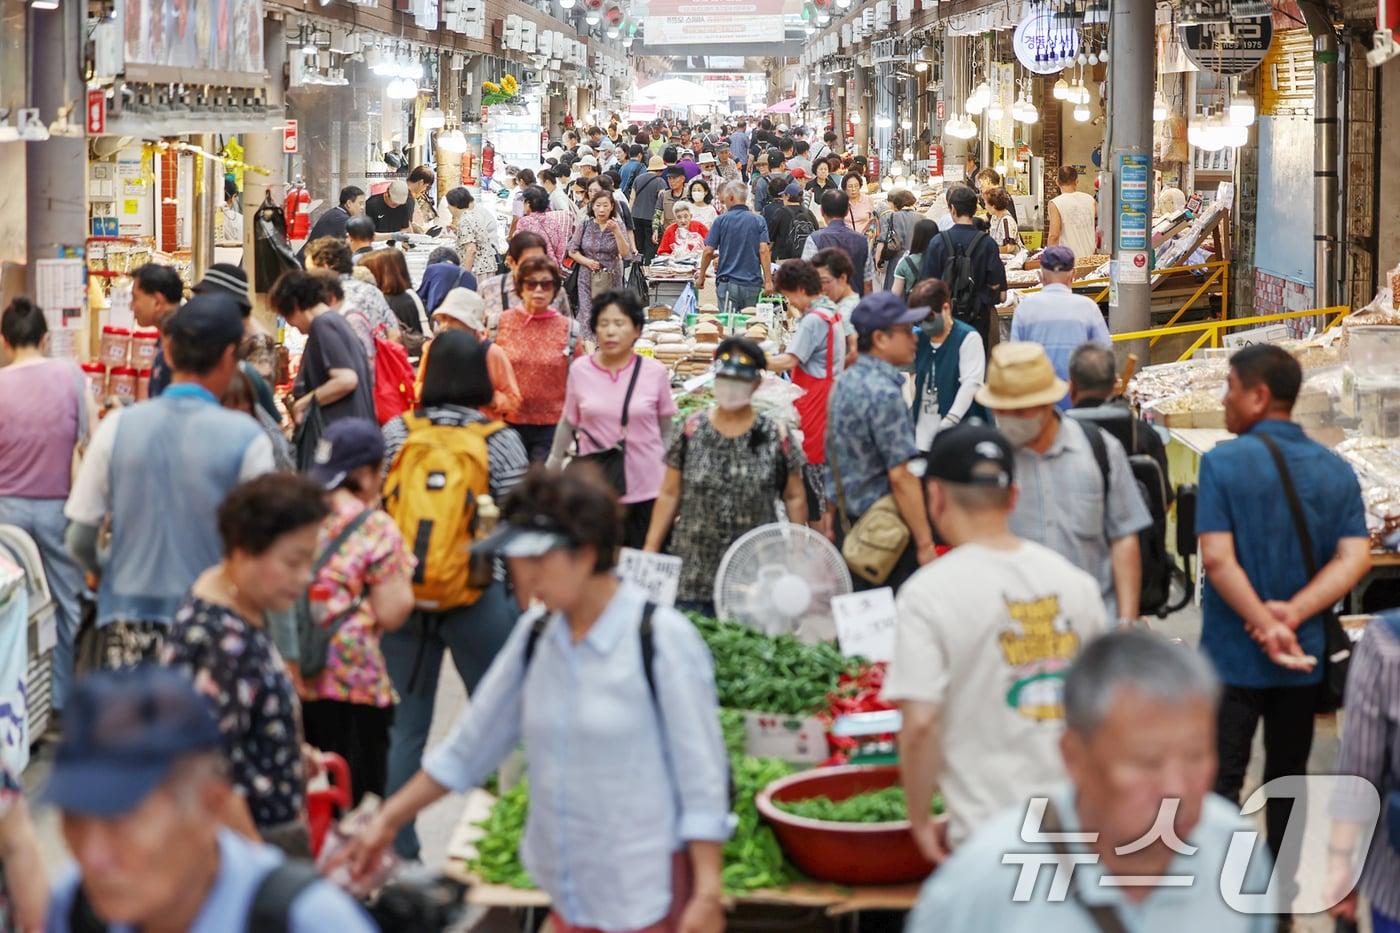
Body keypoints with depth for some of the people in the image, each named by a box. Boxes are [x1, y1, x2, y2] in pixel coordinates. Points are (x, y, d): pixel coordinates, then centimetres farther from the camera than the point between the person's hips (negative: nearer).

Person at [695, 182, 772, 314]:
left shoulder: (721, 220, -1)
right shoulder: (758, 221, 4)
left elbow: (708, 252, -1)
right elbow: (764, 251, -4)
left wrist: (701, 277, 11)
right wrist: (768, 281, -3)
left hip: (728, 283, -2)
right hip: (753, 283, 2)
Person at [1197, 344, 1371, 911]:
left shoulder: (1224, 462, -12)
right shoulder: (1336, 470, 1)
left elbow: (1217, 559, -20)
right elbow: (1354, 558, -8)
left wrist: (1265, 625, -18)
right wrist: (1291, 615, -14)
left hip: (1232, 653, -4)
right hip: (1305, 656, 4)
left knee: (1220, 778, 3)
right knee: (1288, 774, 17)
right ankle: (1282, 891, 26)